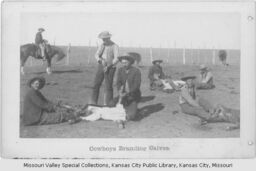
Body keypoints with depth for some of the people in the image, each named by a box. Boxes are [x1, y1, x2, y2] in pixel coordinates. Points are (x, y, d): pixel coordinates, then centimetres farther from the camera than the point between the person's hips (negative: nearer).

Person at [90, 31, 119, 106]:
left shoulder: (114, 46, -9)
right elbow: (96, 55, 1)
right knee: (96, 85, 3)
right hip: (101, 67, 5)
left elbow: (116, 59, -17)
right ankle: (93, 103, 11)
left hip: (110, 68, -5)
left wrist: (108, 66, -27)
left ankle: (107, 105, 2)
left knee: (108, 87, -5)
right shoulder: (102, 45, 9)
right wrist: (99, 59, -23)